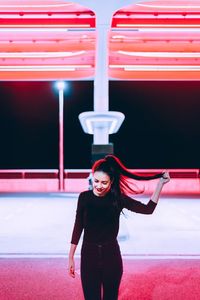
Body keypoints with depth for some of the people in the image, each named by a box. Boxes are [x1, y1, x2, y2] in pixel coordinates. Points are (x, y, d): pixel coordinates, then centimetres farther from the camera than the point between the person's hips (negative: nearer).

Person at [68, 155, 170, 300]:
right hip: (89, 254, 0)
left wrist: (161, 183, -9)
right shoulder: (84, 197, -7)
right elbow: (78, 227, 0)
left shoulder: (118, 198, -7)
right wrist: (71, 257, 3)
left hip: (111, 255, 1)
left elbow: (148, 209, -7)